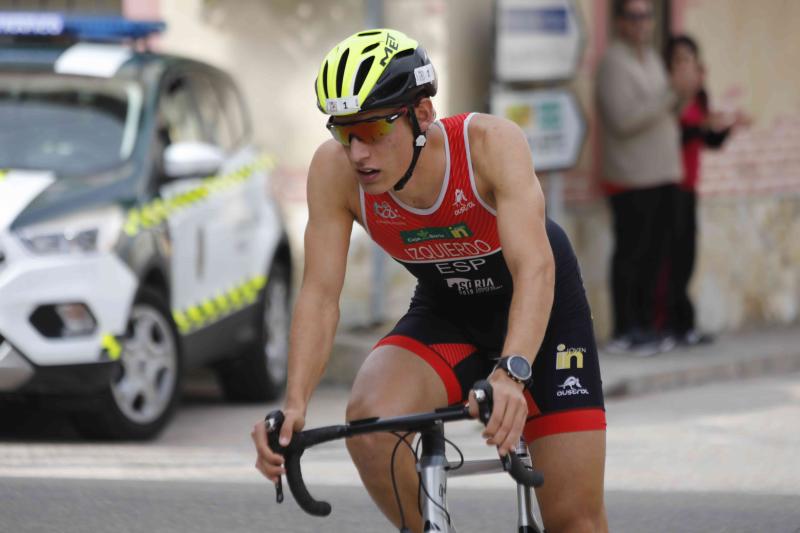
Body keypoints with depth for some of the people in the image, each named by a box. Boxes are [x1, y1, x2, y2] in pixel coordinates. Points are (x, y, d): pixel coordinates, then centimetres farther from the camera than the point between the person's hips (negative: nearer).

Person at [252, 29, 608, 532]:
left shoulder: (490, 141, -33)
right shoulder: (335, 169, -24)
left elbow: (535, 269, -42)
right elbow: (321, 293, -21)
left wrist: (511, 373, -59)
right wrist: (294, 405, -36)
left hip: (540, 312, -2)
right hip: (444, 315, 2)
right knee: (369, 420, -30)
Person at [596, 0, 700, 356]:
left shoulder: (651, 57, 17)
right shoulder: (614, 62, -11)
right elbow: (624, 119, -21)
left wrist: (682, 96, 0)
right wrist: (671, 90, -22)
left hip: (662, 174, 8)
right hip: (632, 178, -8)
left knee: (653, 255, 10)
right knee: (630, 254, -5)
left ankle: (645, 326, 16)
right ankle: (624, 332, -2)